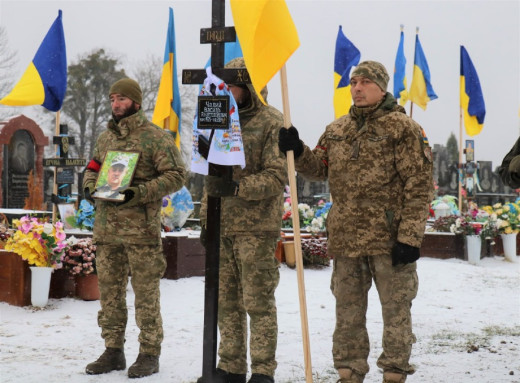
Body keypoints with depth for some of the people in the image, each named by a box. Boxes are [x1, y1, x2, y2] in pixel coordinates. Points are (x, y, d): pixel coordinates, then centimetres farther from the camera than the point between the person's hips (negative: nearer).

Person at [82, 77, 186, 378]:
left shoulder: (156, 137, -5)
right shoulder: (106, 137, 15)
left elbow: (176, 176, -9)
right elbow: (93, 168, 26)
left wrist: (139, 193, -18)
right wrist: (90, 186, 2)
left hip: (141, 230, -6)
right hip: (106, 228, 6)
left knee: (146, 293, -1)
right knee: (110, 291, 10)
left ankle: (149, 355, 8)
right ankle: (113, 351, 20)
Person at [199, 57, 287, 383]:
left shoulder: (272, 122, -5)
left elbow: (277, 177, -13)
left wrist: (238, 187, -25)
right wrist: (206, 218, 18)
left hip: (257, 227, -7)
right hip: (222, 226, 7)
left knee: (259, 302, -4)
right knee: (226, 301, 10)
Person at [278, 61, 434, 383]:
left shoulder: (403, 128, -6)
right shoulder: (337, 130, 12)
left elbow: (420, 186, -10)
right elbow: (319, 168, 20)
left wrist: (410, 237, -16)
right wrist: (296, 150, 0)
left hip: (389, 239, -5)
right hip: (345, 239, 6)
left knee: (396, 309, 3)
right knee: (348, 311, 13)